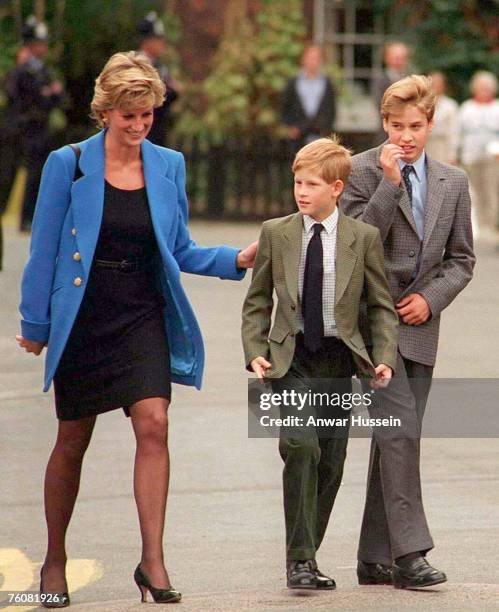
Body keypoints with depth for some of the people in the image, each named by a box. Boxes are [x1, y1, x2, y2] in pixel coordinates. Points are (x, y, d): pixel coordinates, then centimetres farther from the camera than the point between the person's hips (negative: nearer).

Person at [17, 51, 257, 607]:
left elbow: (180, 252, 12)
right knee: (73, 439, 6)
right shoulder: (68, 165, -4)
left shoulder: (168, 167, 5)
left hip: (144, 317, 2)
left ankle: (152, 561, -16)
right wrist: (35, 324, 1)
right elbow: (45, 250, 0)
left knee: (153, 424, -16)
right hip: (83, 320, -2)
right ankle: (55, 561, 22)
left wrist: (236, 259, -4)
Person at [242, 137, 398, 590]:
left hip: (339, 360, 1)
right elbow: (257, 301, 9)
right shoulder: (276, 234, 4)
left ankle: (307, 556, 18)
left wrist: (384, 358, -6)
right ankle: (300, 558, -16)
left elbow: (382, 306, 6)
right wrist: (255, 352, -4)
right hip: (290, 359, -1)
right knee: (300, 447, -19)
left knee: (331, 461, 3)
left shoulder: (364, 238, 2)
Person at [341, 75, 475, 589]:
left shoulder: (453, 183, 11)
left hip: (418, 322, 5)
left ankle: (375, 558, 11)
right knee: (401, 426, -17)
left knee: (396, 436, 6)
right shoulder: (361, 171, -3)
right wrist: (389, 184, -18)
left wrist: (431, 298, -2)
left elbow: (461, 259, 15)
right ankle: (409, 552, -18)